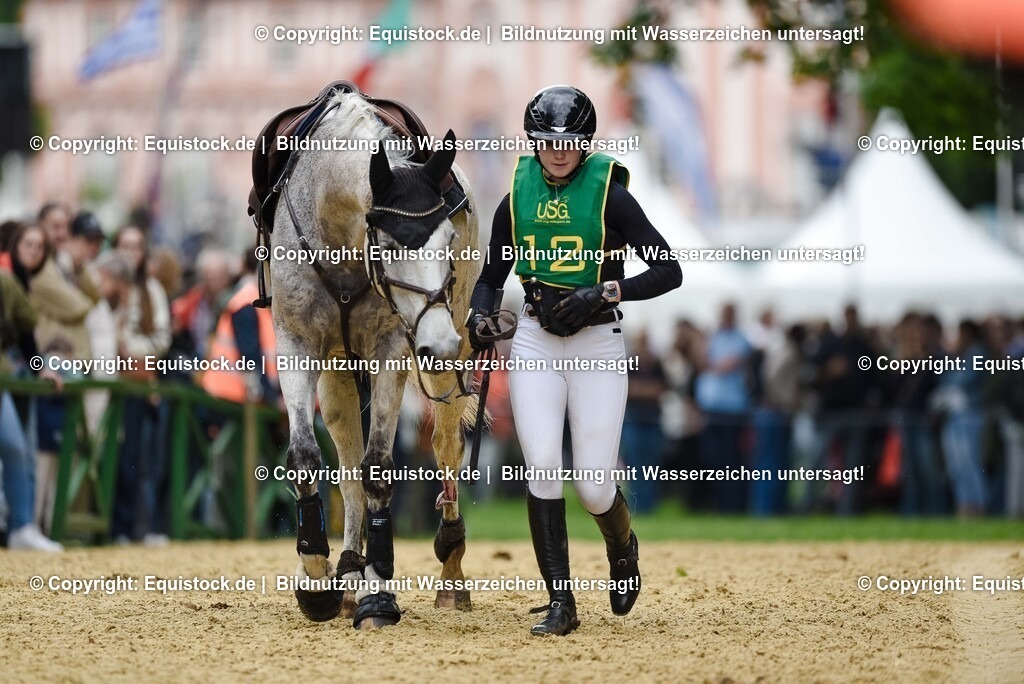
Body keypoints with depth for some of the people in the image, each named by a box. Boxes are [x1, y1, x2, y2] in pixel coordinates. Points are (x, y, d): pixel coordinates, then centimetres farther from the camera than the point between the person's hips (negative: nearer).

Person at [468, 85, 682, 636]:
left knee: (593, 484, -6)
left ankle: (622, 545, 31)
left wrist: (604, 292, -20)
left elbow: (669, 271, -9)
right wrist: (479, 314, -6)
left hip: (598, 342, -3)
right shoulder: (517, 200, 4)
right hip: (534, 342, 3)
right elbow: (492, 275, 15)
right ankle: (560, 604, -5)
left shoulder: (610, 197, -7)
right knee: (541, 468, -12)